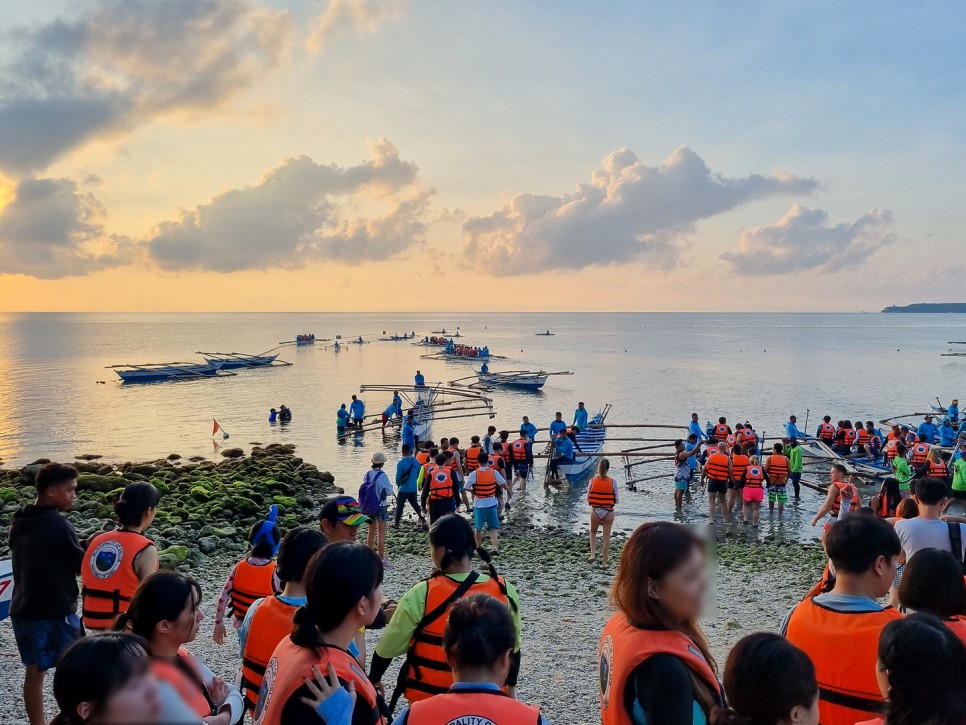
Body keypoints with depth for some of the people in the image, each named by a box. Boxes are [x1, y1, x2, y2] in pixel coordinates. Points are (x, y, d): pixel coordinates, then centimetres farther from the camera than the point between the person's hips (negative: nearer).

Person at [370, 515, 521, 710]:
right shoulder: (504, 591, -12)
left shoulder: (422, 595, -20)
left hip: (428, 699, -2)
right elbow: (513, 648, 2)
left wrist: (374, 679, 11)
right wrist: (510, 686, 19)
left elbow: (388, 648, -8)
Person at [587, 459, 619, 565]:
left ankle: (593, 553, 8)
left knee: (593, 532, 25)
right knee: (606, 537, 10)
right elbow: (616, 500, -6)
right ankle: (604, 562, 16)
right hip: (608, 512, -1)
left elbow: (588, 498, -3)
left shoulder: (593, 480, -8)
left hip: (595, 511, 1)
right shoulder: (612, 482, -11)